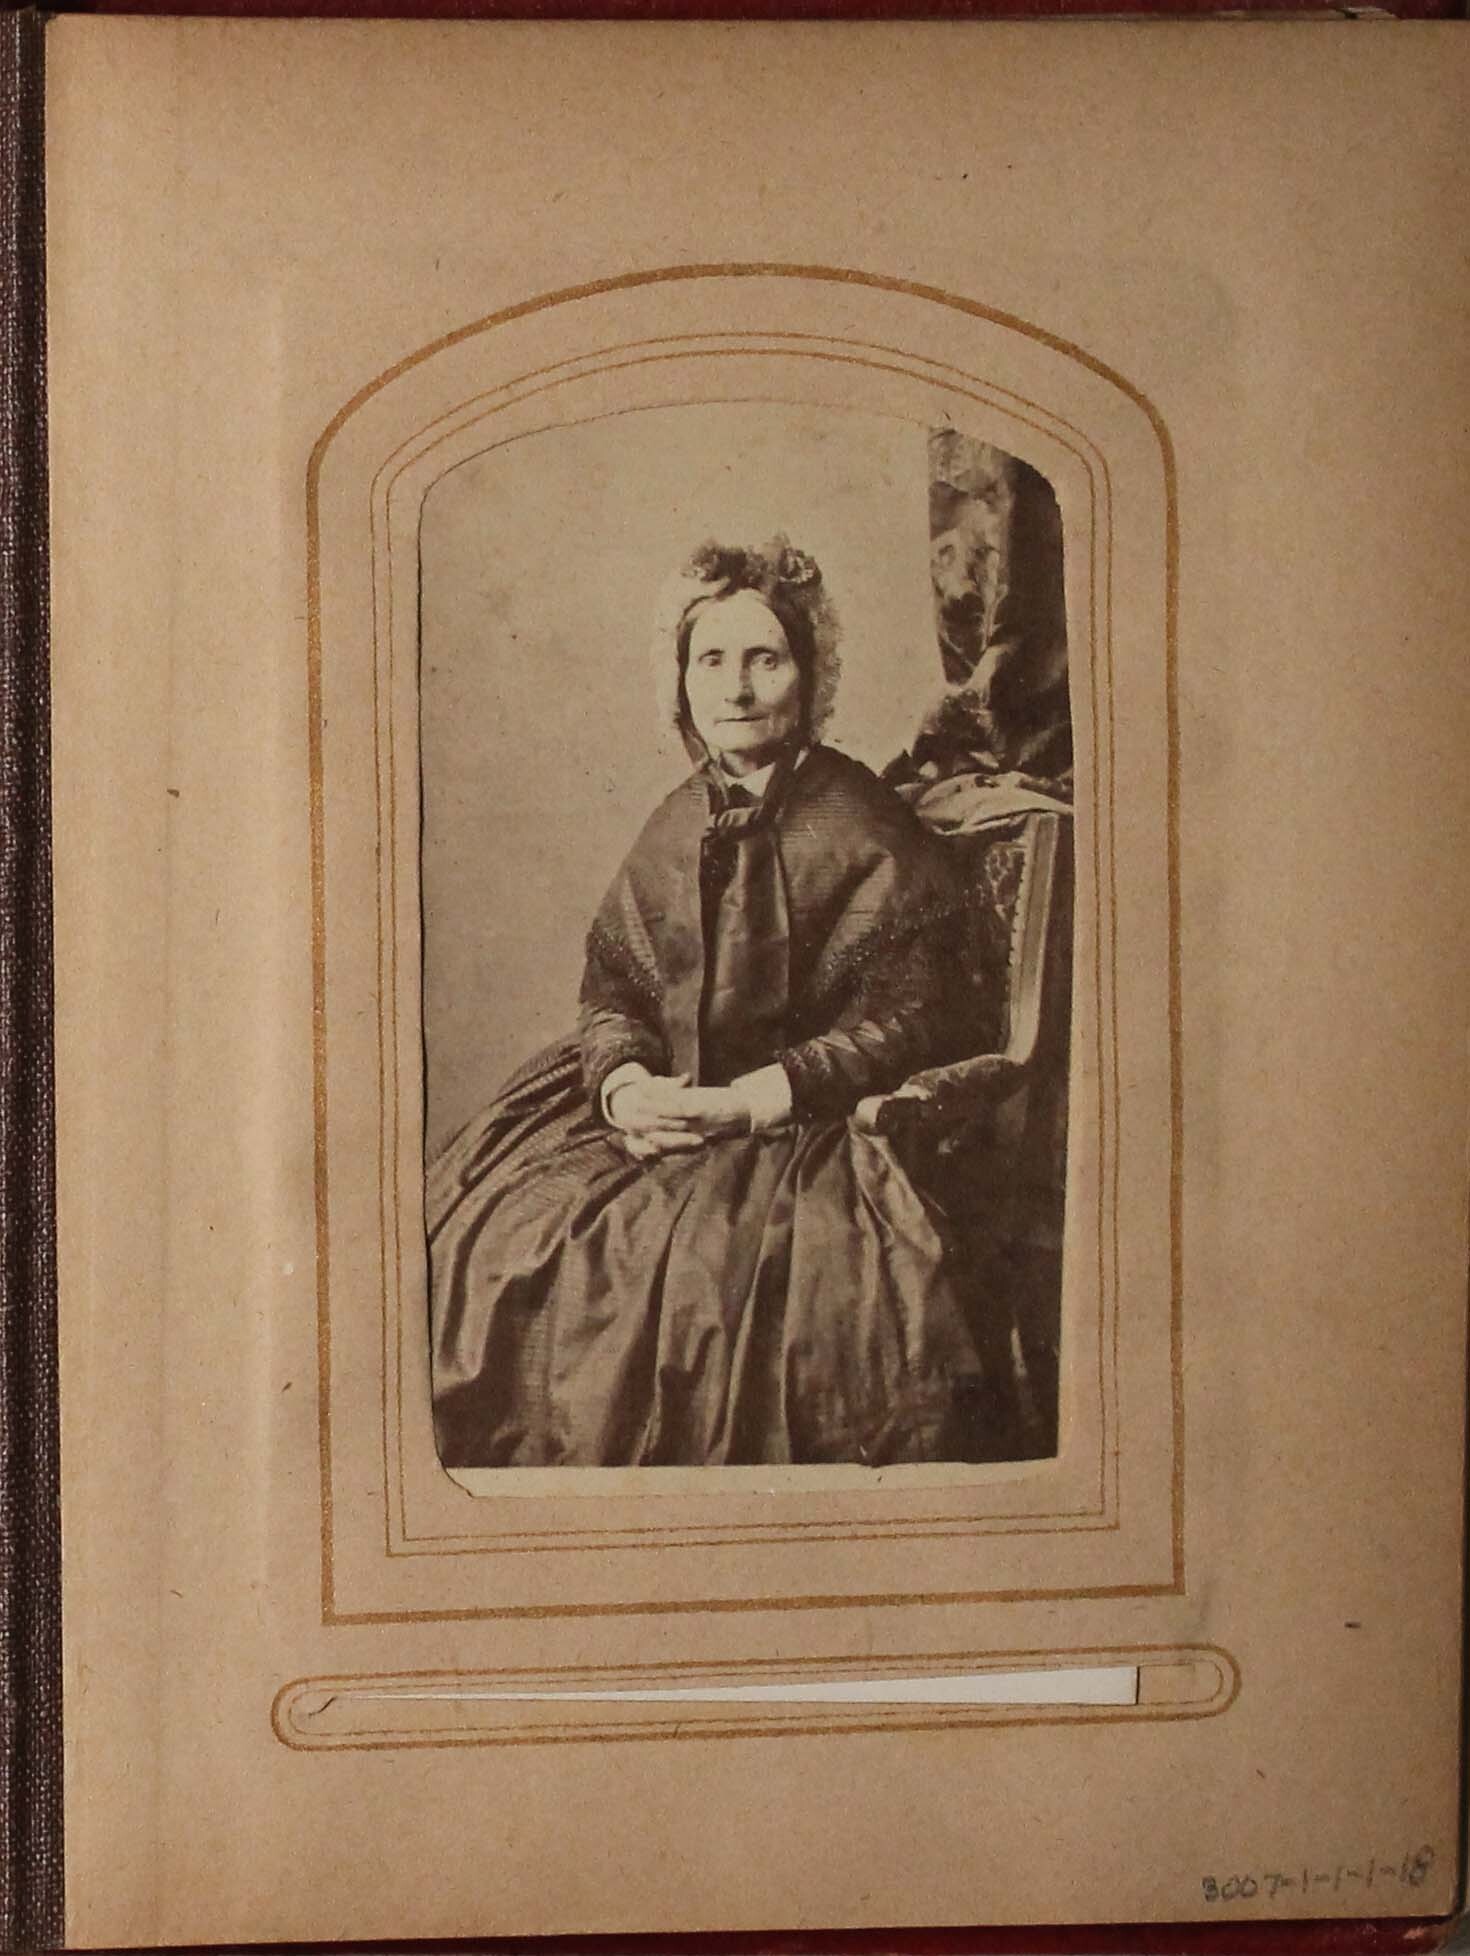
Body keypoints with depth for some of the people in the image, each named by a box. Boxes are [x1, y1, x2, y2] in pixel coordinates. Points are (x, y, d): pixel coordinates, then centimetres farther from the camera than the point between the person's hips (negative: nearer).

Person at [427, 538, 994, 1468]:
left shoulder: (864, 827, -6)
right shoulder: (678, 824, 12)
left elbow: (911, 1024, -10)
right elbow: (612, 987, 15)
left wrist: (749, 1103, -17)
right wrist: (625, 1082, -9)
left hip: (813, 1128, -5)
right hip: (660, 1107, 6)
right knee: (497, 1235, -14)